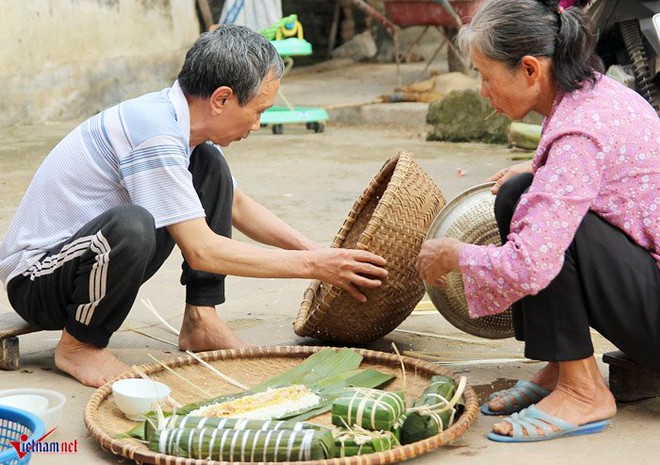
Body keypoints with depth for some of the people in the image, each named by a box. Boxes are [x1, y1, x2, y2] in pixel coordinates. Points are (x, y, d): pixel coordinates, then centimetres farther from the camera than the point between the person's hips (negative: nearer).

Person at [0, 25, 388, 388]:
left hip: (96, 259, 9)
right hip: (34, 279, -9)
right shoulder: (154, 130, -26)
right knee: (131, 226, -40)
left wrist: (314, 250, 5)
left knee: (210, 166, 5)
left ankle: (201, 323, 4)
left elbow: (237, 206, 15)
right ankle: (79, 343, -12)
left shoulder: (168, 112, 1)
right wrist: (313, 265, -21)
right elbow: (202, 251, -26)